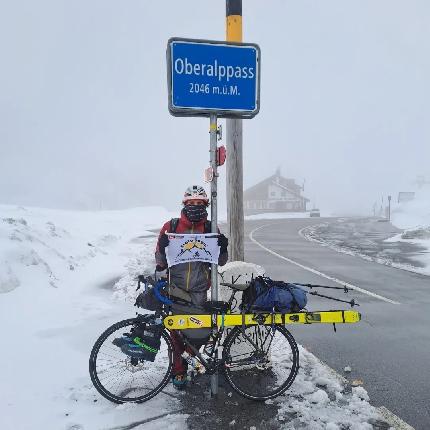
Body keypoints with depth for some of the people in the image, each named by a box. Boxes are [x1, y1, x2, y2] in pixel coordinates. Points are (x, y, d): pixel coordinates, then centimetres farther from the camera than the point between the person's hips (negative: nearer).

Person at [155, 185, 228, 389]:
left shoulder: (210, 228, 2)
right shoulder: (171, 226, -1)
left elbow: (220, 261, 6)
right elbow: (160, 261, 2)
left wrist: (223, 248, -14)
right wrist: (162, 247, -19)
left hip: (199, 289, 1)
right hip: (175, 288, 0)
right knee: (175, 328, 5)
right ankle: (178, 370, 24)